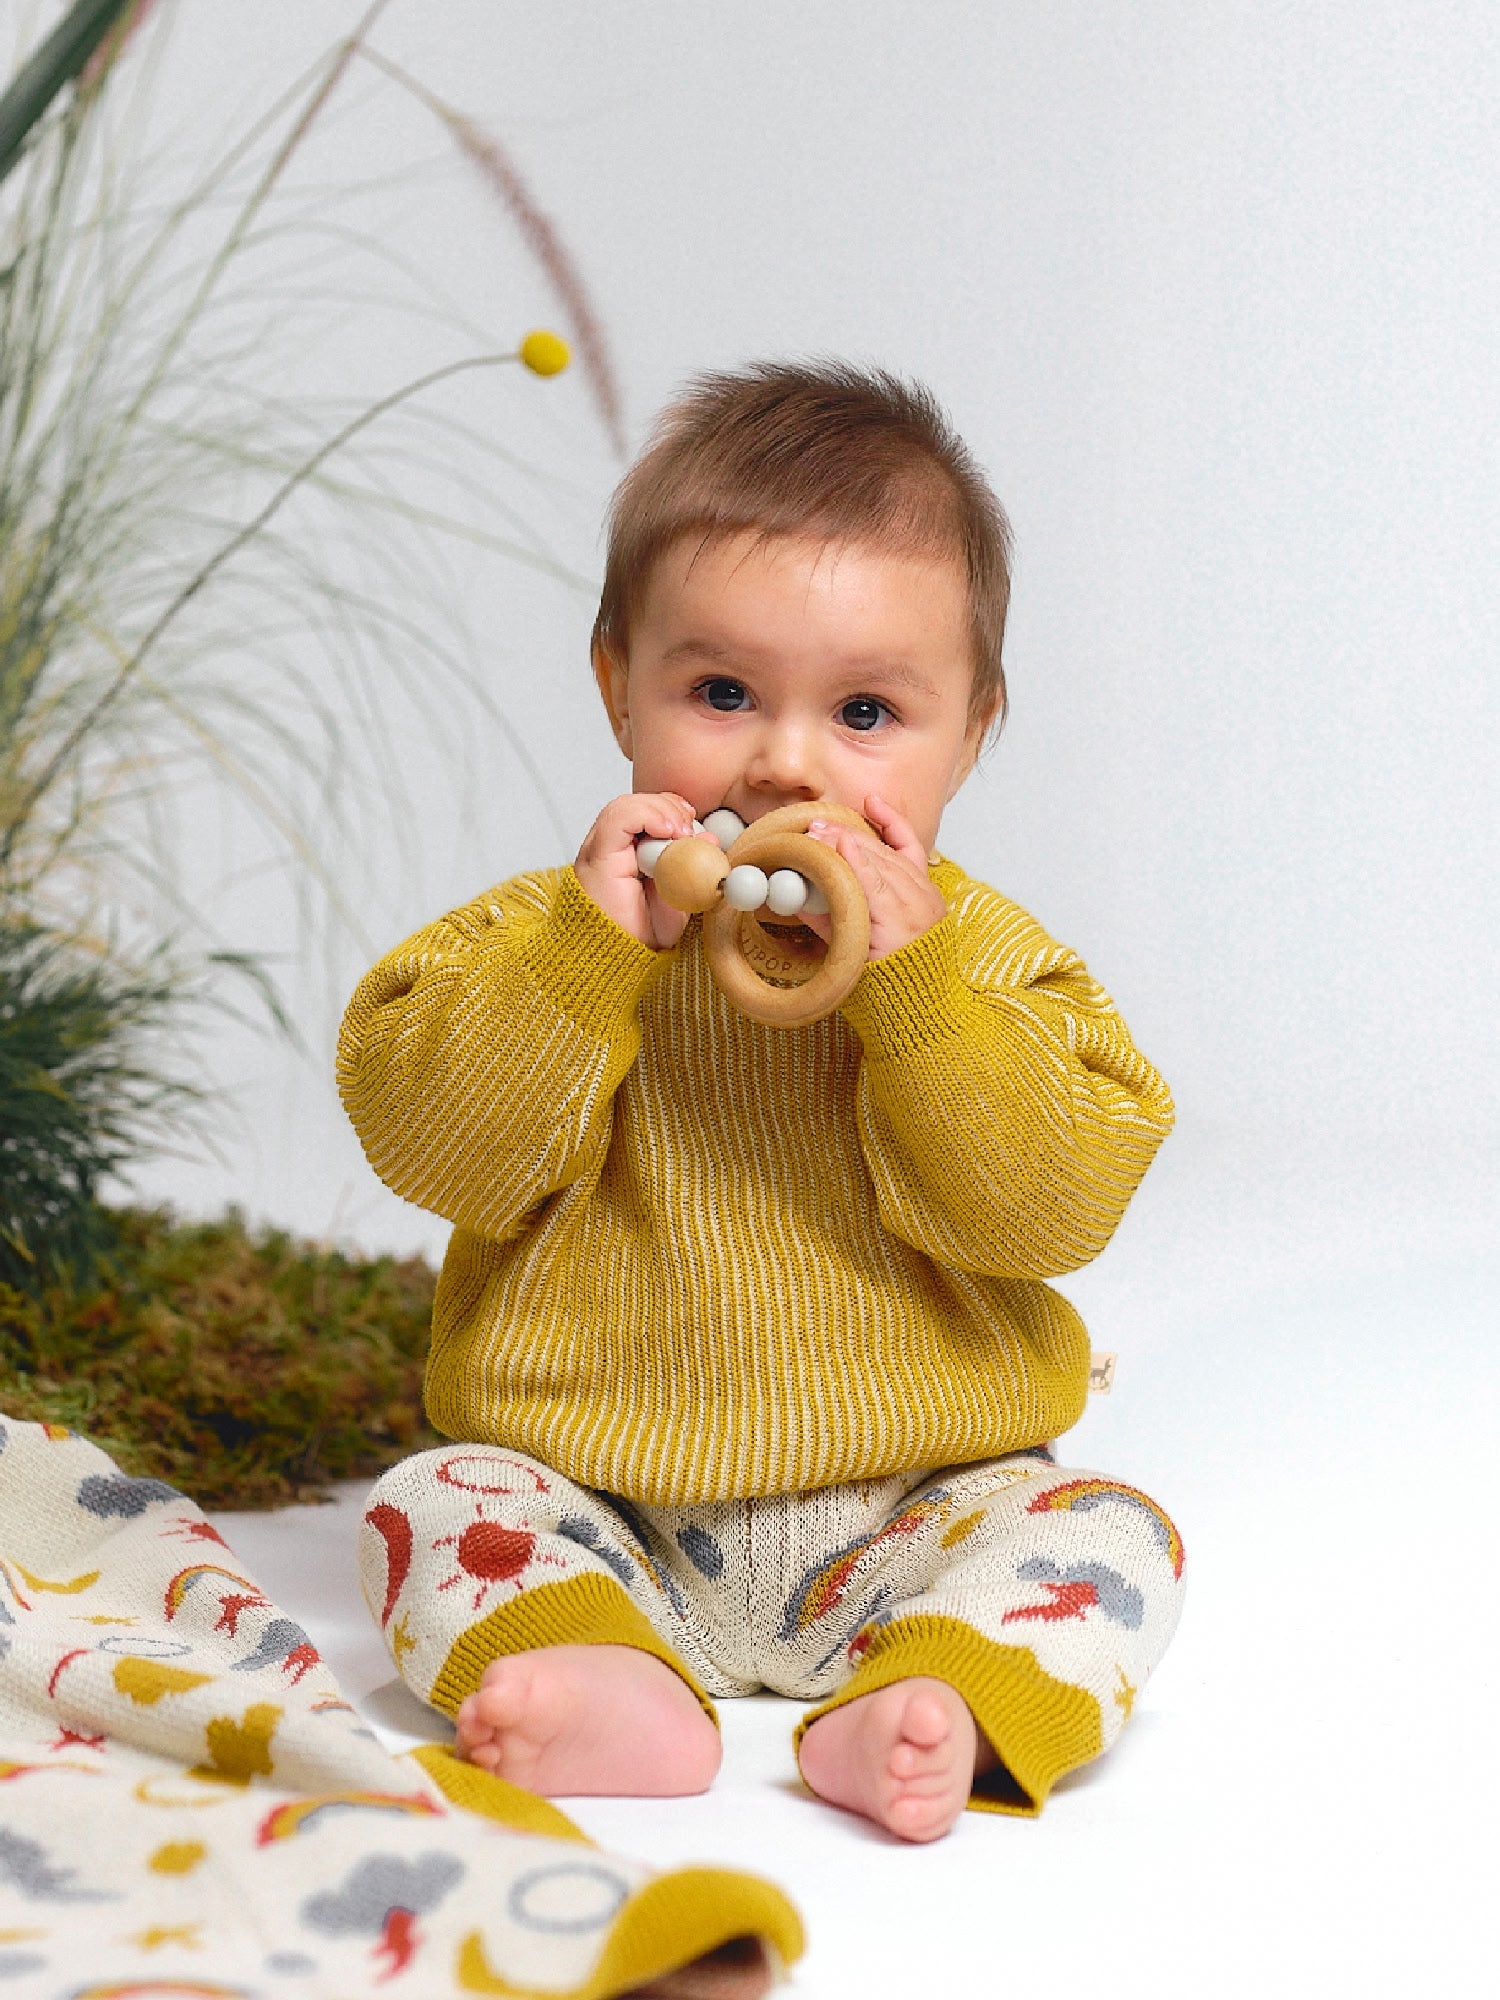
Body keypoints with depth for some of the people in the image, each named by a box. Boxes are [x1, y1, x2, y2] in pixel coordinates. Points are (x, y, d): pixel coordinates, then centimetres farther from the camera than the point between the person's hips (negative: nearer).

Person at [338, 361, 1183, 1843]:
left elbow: (1055, 1207, -14)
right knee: (436, 1510, -20)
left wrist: (912, 983, -24)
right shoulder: (551, 937, -1)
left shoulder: (984, 956, -3)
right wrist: (587, 952, -24)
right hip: (598, 1514, 1)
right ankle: (614, 1689, -37)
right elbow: (437, 1149, -14)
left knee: (1108, 1540, -19)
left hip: (904, 1520, 0)